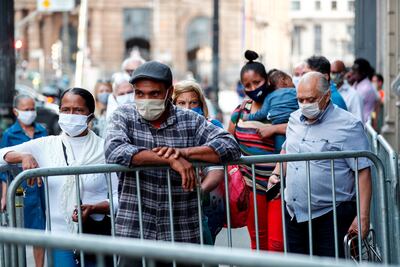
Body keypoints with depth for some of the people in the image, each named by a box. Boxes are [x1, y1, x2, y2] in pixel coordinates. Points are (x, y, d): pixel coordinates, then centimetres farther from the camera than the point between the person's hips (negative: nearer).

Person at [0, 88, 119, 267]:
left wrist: (93, 209, -22)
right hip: (61, 234, 1)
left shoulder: (104, 149, -3)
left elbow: (119, 198, -4)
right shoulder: (46, 146, 4)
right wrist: (24, 156, -18)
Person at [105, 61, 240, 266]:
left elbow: (231, 146, -4)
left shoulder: (191, 121, 6)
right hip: (133, 232, -1)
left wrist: (184, 152, -18)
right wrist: (169, 159, -22)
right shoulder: (124, 116, 4)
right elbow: (114, 151, -16)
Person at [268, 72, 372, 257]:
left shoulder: (348, 126, -10)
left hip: (331, 216, -6)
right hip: (293, 213, 7)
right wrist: (277, 174, 10)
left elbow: (363, 172, -13)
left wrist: (363, 217, -18)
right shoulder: (295, 120, 11)